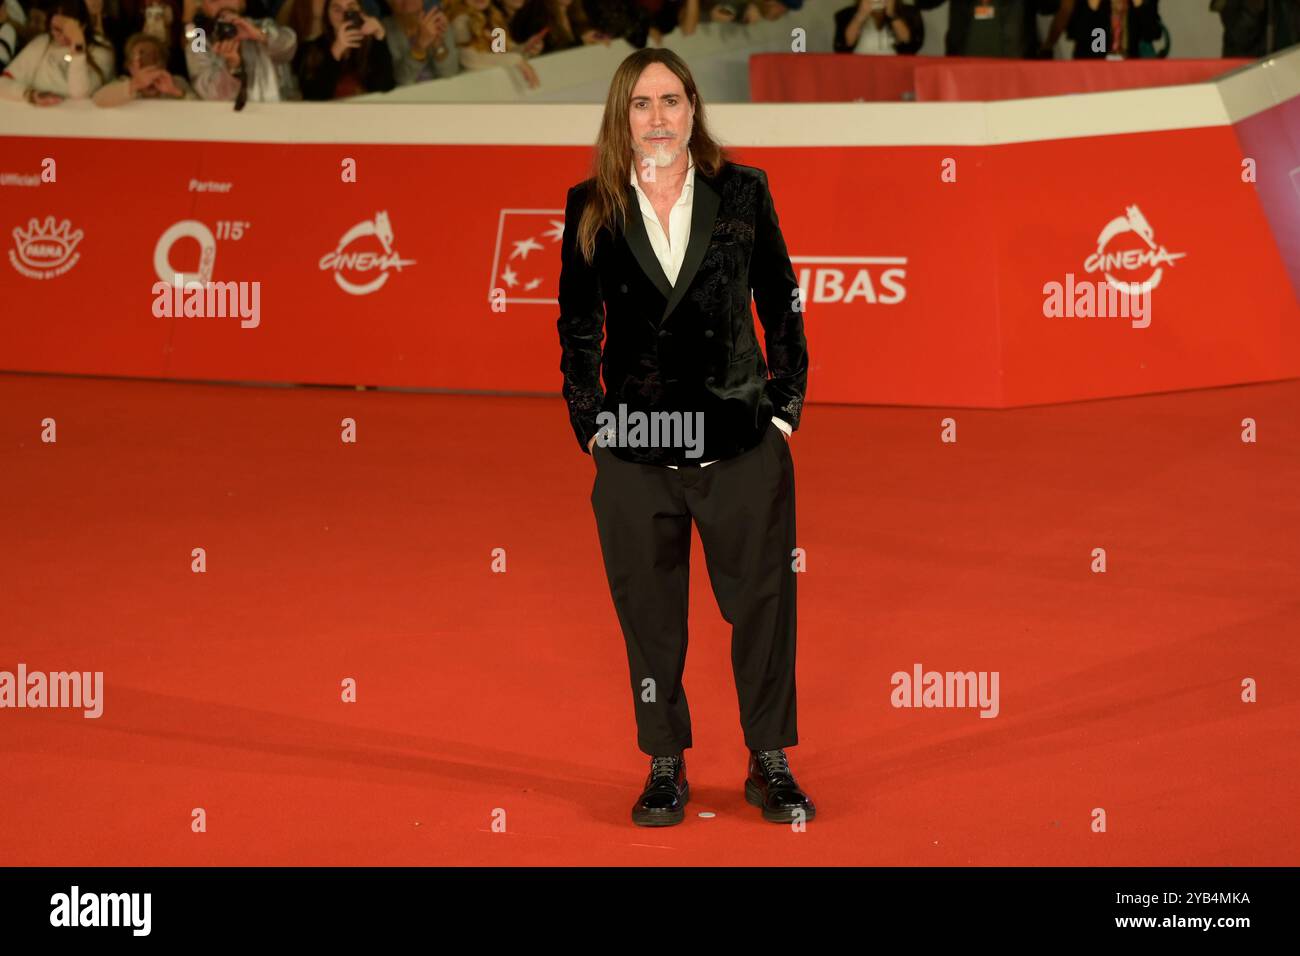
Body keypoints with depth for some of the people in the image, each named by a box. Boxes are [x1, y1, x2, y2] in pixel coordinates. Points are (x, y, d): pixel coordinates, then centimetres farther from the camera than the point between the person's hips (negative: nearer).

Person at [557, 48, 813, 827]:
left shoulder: (742, 192, 1)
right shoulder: (592, 209, 3)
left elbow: (782, 305, 6)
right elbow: (578, 326, 8)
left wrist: (785, 407, 1)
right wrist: (590, 425, 3)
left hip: (741, 443, 0)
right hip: (636, 453, 0)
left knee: (764, 601, 4)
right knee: (650, 615, 7)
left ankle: (771, 765, 17)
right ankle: (666, 768, 19)